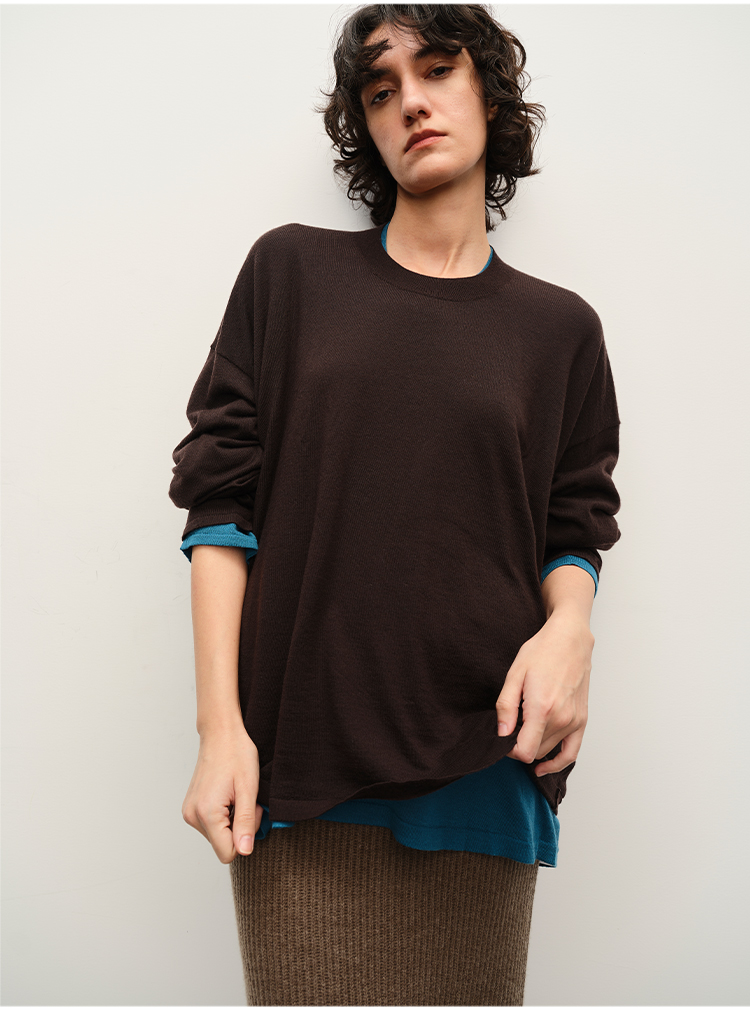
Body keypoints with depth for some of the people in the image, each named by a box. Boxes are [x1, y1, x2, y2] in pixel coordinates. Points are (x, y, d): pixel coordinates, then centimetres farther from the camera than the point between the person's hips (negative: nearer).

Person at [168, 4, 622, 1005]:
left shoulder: (558, 327, 11)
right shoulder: (291, 271, 7)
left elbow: (574, 526, 13)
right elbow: (220, 499, 2)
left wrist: (569, 626, -11)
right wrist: (219, 725, -6)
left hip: (482, 767, 2)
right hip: (298, 771, -1)